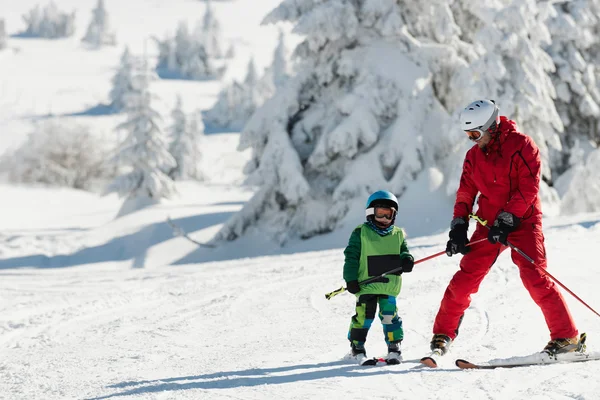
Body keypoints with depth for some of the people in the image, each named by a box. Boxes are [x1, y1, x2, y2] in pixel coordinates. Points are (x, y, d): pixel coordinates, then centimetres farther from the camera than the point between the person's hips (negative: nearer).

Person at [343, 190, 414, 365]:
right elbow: (351, 257, -1)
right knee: (364, 315, -7)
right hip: (366, 284, -3)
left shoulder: (398, 234, 12)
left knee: (389, 314, -2)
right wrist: (351, 279, -9)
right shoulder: (361, 233, 1)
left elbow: (403, 252, 20)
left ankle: (394, 347, 11)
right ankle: (357, 347, 8)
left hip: (389, 284, 3)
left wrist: (406, 260, -5)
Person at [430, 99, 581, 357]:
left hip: (522, 222, -5)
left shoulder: (521, 145, -9)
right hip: (489, 225, 5)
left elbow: (528, 188, -15)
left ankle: (567, 337, -8)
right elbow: (466, 193, 14)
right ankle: (443, 334, 9)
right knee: (465, 279, -3)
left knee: (535, 279, -15)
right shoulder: (474, 156, 10)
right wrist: (458, 228, 2)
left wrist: (507, 220, -20)